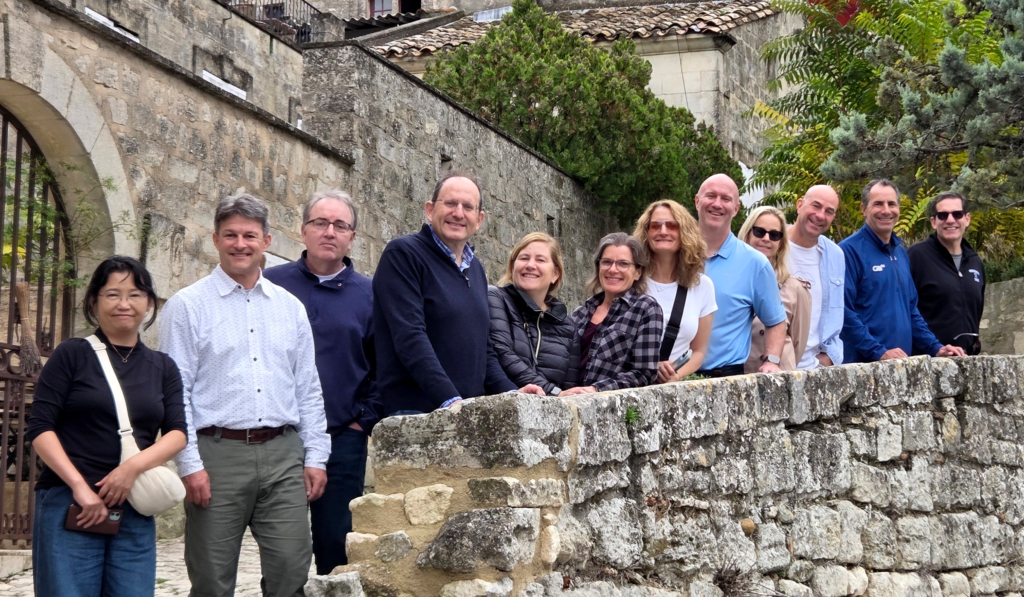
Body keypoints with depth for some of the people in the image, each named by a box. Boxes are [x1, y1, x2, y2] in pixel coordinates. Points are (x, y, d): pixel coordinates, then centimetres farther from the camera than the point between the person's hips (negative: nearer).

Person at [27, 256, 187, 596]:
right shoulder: (72, 355, 3)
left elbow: (178, 433, 5)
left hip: (135, 512, 3)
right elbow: (40, 428, -3)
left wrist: (134, 466, -14)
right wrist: (80, 487, -14)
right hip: (68, 504, -3)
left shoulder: (162, 367, 14)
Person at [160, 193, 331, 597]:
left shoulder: (290, 307, 14)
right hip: (217, 453, -3)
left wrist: (315, 457, 8)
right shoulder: (188, 306, 2)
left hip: (283, 456, 3)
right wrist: (189, 464, -10)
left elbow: (308, 390, 15)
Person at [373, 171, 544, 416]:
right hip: (416, 412, -7)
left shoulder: (475, 268, 21)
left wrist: (511, 393, 8)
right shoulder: (402, 255, -3)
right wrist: (450, 401, -23)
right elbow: (410, 338, -15)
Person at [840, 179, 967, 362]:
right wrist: (879, 352, -20)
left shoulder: (901, 252, 15)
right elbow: (844, 313, -16)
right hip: (863, 366, -7)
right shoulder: (850, 251, -9)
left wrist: (935, 348, 12)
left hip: (902, 364, 7)